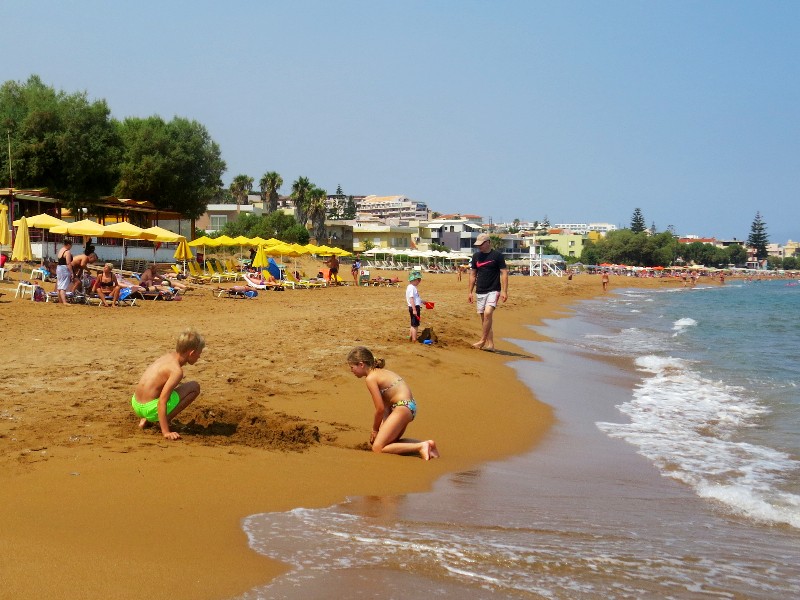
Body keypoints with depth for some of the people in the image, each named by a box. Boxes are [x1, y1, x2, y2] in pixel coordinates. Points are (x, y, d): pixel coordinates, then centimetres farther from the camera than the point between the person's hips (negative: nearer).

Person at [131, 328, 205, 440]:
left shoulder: (168, 357, 7)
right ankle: (164, 422, -4)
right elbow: (162, 401, -25)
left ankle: (146, 419, 18)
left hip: (136, 404, 8)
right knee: (194, 387, -3)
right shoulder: (177, 370, -18)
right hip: (150, 408, -8)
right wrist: (166, 432, -25)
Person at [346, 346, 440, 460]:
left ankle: (420, 447, -16)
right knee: (389, 441, 24)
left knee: (377, 448, -9)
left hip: (403, 407, -10)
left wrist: (375, 429, 3)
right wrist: (382, 427, 10)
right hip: (409, 406, 10)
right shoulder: (380, 372, 17)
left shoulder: (370, 378, -10)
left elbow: (380, 409, -11)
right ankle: (426, 444, 12)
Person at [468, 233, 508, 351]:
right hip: (480, 292, 6)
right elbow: (473, 275, 16)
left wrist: (504, 291, -12)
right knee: (484, 318, 4)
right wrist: (470, 292, 12)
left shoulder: (497, 255, -3)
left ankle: (482, 341, -16)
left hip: (493, 291, -5)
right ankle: (490, 344, 9)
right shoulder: (476, 256, 11)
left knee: (488, 313, -22)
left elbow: (504, 273, -4)